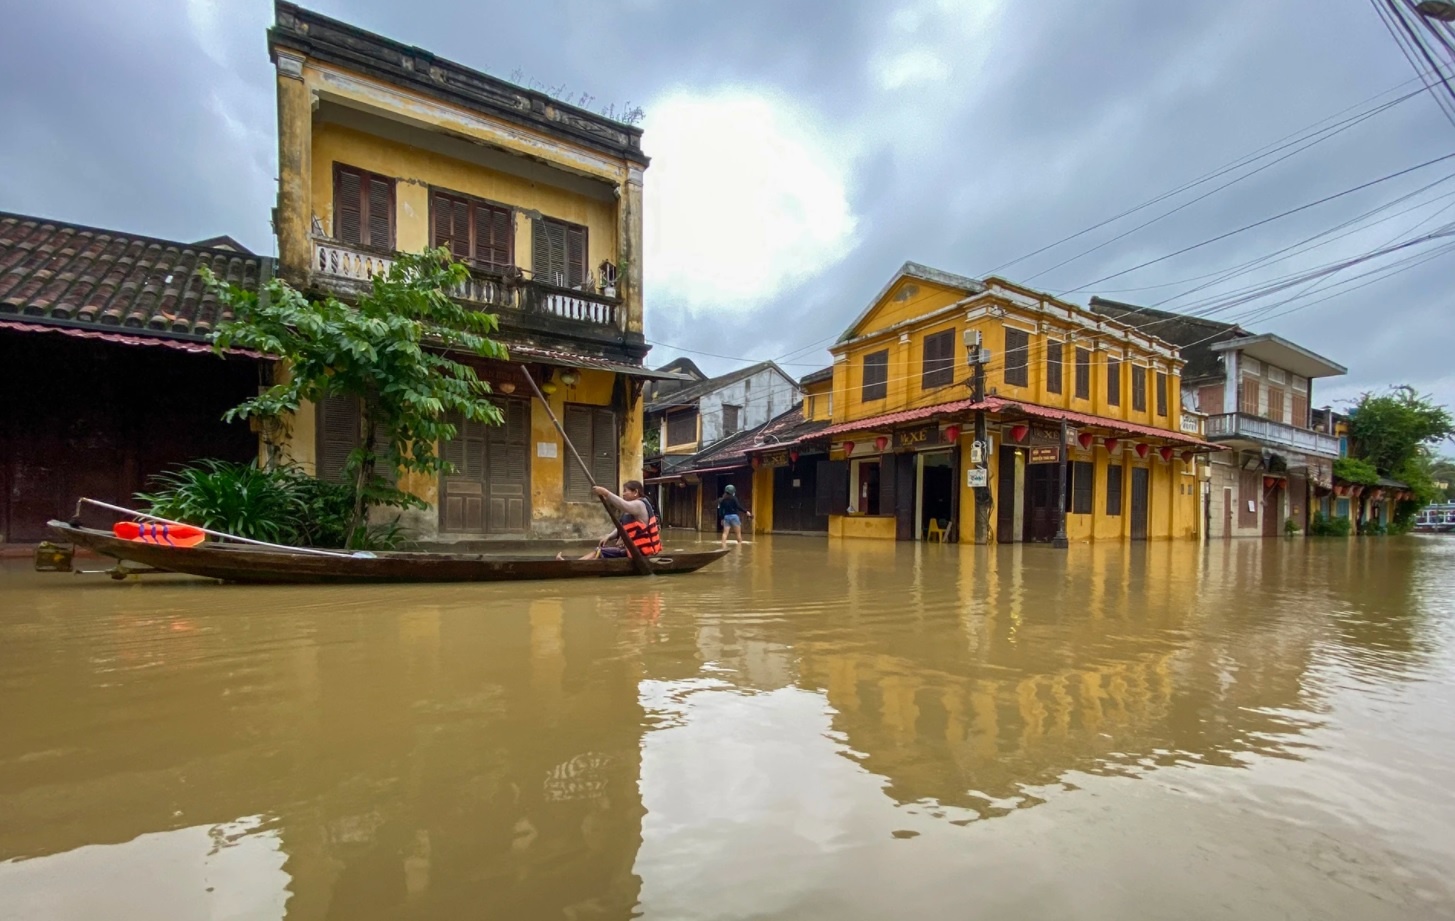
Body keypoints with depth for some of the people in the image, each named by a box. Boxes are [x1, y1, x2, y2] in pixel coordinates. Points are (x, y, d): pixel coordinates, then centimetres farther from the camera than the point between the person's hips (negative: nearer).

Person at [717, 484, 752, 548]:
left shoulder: (723, 500, 8)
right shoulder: (733, 498, -5)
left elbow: (720, 510, 9)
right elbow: (739, 507, -14)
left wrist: (722, 518, 17)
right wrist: (746, 512, -10)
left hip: (726, 517, 4)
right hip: (734, 516, -4)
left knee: (725, 533, 2)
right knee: (738, 532, 8)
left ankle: (724, 547, -9)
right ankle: (740, 545, 11)